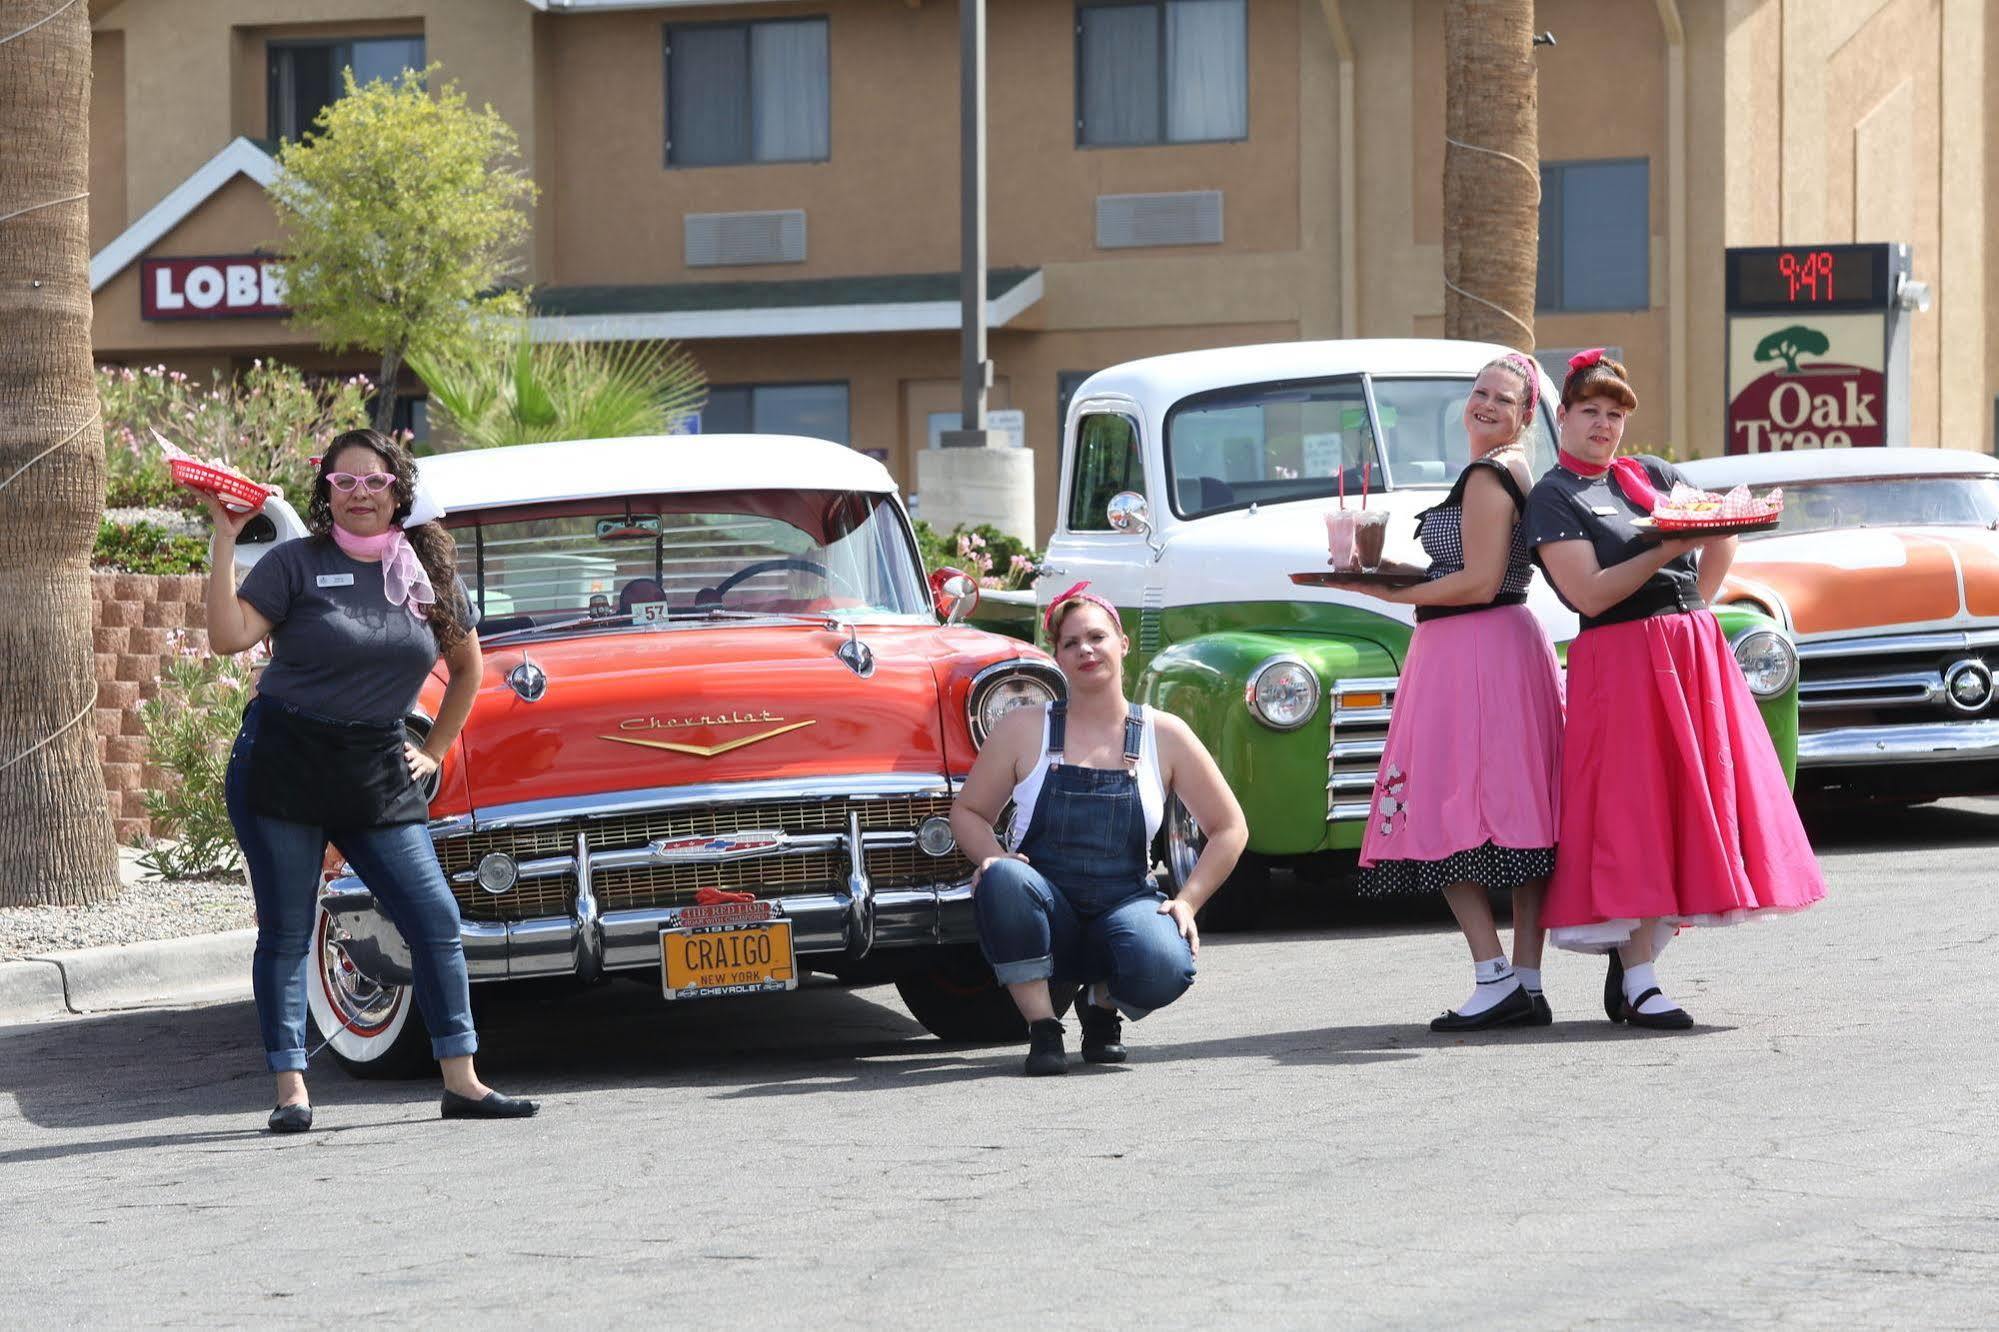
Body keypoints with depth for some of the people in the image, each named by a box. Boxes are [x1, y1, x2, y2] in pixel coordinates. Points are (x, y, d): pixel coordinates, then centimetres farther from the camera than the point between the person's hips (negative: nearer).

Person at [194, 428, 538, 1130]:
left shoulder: (426, 571, 7)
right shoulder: (296, 563, -3)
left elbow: (467, 667, 20)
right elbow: (229, 636, -16)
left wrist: (434, 751, 14)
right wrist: (225, 540, -19)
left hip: (377, 778, 3)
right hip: (282, 768, -3)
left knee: (436, 920, -3)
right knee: (285, 933, 0)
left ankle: (462, 1083, 4)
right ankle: (291, 1090, 5)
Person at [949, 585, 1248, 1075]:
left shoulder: (1164, 735, 4)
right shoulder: (1024, 730, 3)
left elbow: (1229, 828, 9)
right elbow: (968, 811, 8)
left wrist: (1187, 901, -4)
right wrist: (994, 859, -14)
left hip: (1125, 902, 0)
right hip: (1044, 917, 0)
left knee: (1165, 968, -34)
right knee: (1004, 879, -36)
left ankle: (1101, 1005, 6)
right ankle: (1042, 1029, -18)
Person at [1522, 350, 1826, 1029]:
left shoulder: (1650, 474, 14)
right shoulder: (1553, 497, -3)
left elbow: (1725, 533, 18)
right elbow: (1590, 593, -14)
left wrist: (1697, 604, 7)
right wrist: (1669, 549, -19)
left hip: (1694, 650, 6)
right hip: (1620, 661, -6)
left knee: (1687, 796, 4)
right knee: (1632, 807, -7)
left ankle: (1636, 957, 11)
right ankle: (1635, 985, -6)